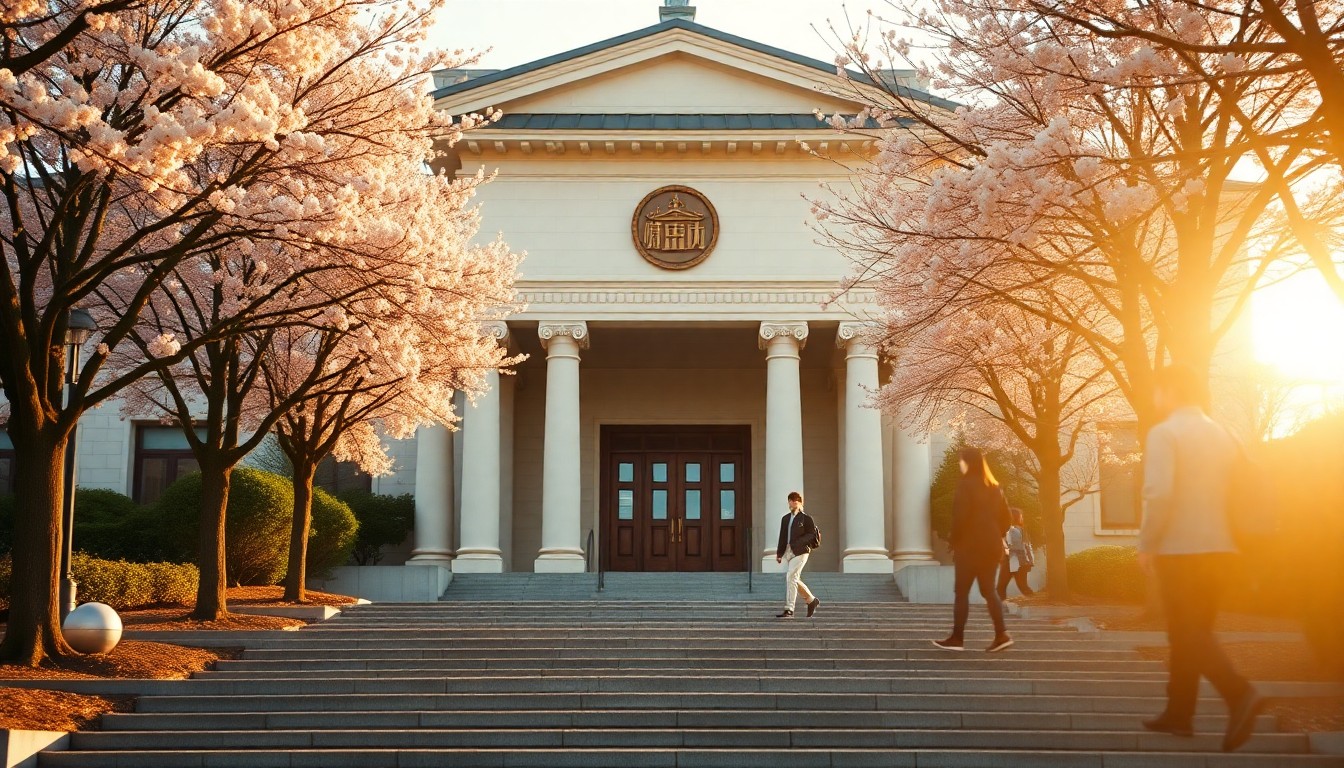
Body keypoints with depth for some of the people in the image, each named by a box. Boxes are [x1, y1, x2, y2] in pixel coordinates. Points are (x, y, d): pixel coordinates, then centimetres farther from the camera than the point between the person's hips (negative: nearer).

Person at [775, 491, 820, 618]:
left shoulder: (806, 518, -2)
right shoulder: (785, 519, 17)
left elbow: (812, 535, -8)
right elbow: (782, 537, 18)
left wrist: (797, 543, -19)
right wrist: (779, 553, 11)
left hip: (800, 552, -7)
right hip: (789, 552, 7)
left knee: (791, 578, -17)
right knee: (795, 580, 12)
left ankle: (789, 610, -18)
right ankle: (812, 600, 33)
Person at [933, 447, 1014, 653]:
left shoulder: (966, 484, -9)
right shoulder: (993, 486, 12)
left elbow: (961, 517, -16)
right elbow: (1006, 518, 13)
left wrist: (955, 543, -7)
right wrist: (995, 536, 18)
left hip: (971, 546, -7)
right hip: (992, 546, 7)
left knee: (961, 592, -1)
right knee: (988, 590, 11)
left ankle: (957, 639, -1)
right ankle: (1001, 635, 2)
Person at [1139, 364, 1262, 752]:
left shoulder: (1164, 433, -9)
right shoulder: (1223, 435, 12)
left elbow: (1159, 492, -19)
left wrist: (1146, 544, -10)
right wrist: (1225, 533, 19)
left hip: (1180, 549, -7)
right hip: (1220, 548, 7)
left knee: (1187, 633, -4)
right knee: (1191, 632, 15)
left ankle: (1239, 693, -23)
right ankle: (1179, 712, 19)